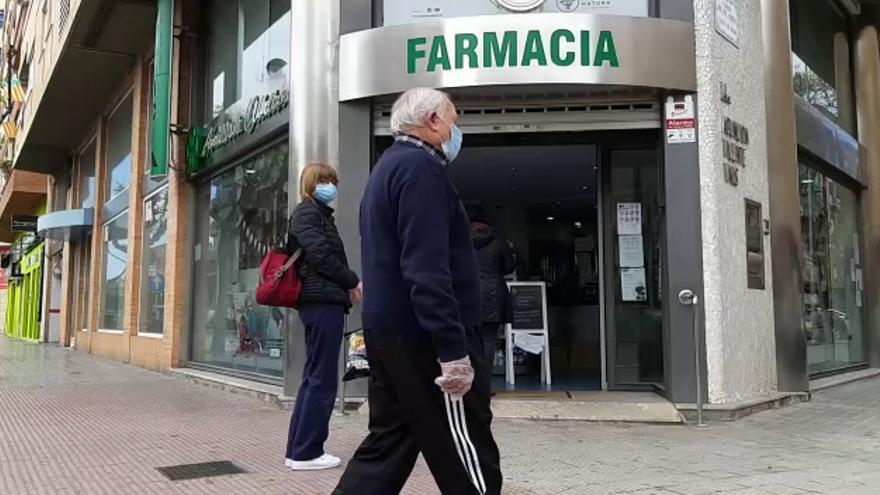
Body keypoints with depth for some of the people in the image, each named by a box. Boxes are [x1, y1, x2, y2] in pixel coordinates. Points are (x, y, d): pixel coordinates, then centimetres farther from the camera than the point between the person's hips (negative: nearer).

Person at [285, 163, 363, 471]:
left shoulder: (320, 214, 25)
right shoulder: (307, 212, -4)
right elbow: (320, 256, -16)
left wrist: (346, 286, 4)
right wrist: (352, 282, -8)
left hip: (323, 301, 10)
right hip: (322, 301, -10)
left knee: (314, 376, 11)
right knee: (322, 378, -7)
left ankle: (299, 449, 17)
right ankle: (306, 452, 0)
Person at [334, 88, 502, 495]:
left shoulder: (386, 168, 19)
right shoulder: (420, 167, -13)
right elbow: (427, 270, -24)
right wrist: (453, 349, -26)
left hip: (388, 331, 10)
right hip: (423, 337, -10)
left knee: (387, 445, 14)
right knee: (466, 457, 1)